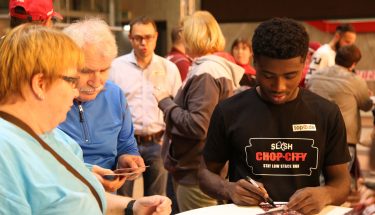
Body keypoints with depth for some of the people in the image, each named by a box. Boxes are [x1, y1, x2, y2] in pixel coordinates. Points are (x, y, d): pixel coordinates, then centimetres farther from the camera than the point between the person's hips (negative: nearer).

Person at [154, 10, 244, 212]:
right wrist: (172, 101, 12)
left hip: (195, 171, -10)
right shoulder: (220, 67, 10)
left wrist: (165, 102, -13)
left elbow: (197, 126, -24)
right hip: (200, 166, 10)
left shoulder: (205, 72, -18)